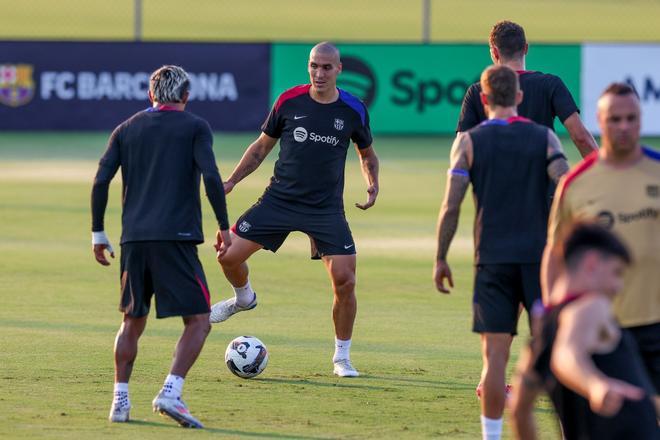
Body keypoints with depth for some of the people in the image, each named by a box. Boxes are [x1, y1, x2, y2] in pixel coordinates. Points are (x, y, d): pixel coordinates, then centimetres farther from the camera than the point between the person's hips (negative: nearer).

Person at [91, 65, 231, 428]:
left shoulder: (127, 129, 15)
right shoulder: (194, 127, 4)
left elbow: (101, 181, 7)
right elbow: (210, 176, -9)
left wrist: (98, 234, 14)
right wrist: (224, 227, -2)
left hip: (134, 238, 4)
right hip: (176, 238, -4)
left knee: (132, 322, 17)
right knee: (198, 321, -1)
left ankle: (120, 401, 11)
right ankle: (170, 393, -17)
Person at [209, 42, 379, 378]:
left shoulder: (353, 110, -2)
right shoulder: (290, 101, -3)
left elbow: (367, 153, 15)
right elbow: (262, 146, 10)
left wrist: (372, 184, -4)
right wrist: (231, 182, 2)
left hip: (327, 208, -1)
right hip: (280, 198, 1)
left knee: (345, 281, -13)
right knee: (229, 255, -8)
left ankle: (342, 357, 7)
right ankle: (244, 298, 29)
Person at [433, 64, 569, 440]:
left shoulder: (469, 141, 1)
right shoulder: (544, 137, 3)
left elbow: (451, 206, -4)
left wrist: (441, 259, 4)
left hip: (493, 259, 0)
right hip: (540, 254, 0)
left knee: (496, 354, -1)